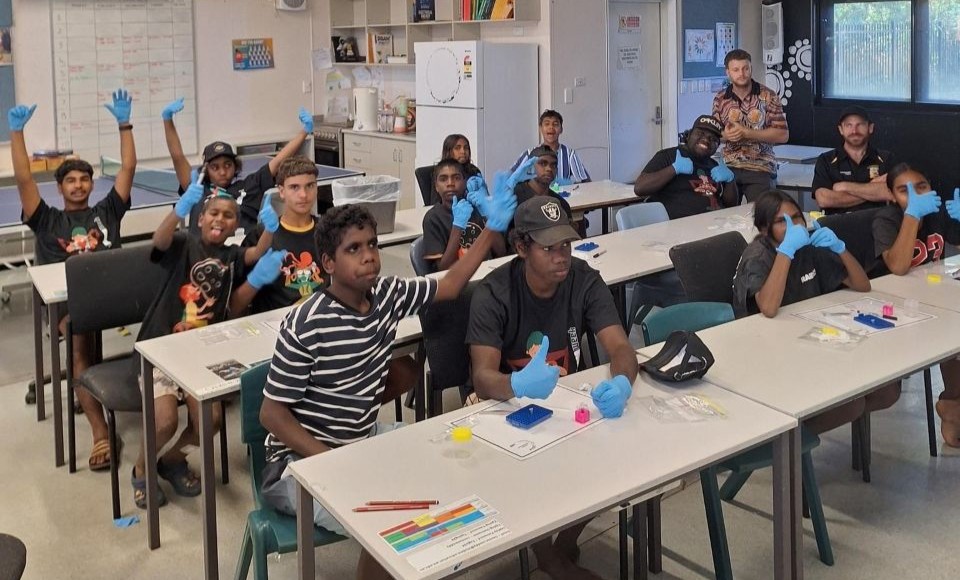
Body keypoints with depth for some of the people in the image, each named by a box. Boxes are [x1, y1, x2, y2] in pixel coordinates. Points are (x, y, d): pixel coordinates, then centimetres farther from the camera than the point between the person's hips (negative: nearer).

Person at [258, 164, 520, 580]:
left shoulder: (387, 294, -5)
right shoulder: (305, 327, -25)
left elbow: (449, 287, 9)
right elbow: (272, 413, -19)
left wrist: (493, 227, -1)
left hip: (364, 439, 8)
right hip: (304, 460, -8)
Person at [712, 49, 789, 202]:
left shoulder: (768, 96, -1)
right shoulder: (720, 99, 7)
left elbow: (783, 135, -5)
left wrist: (746, 133, -14)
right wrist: (725, 135, -8)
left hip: (761, 169, -2)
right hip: (729, 168, 2)